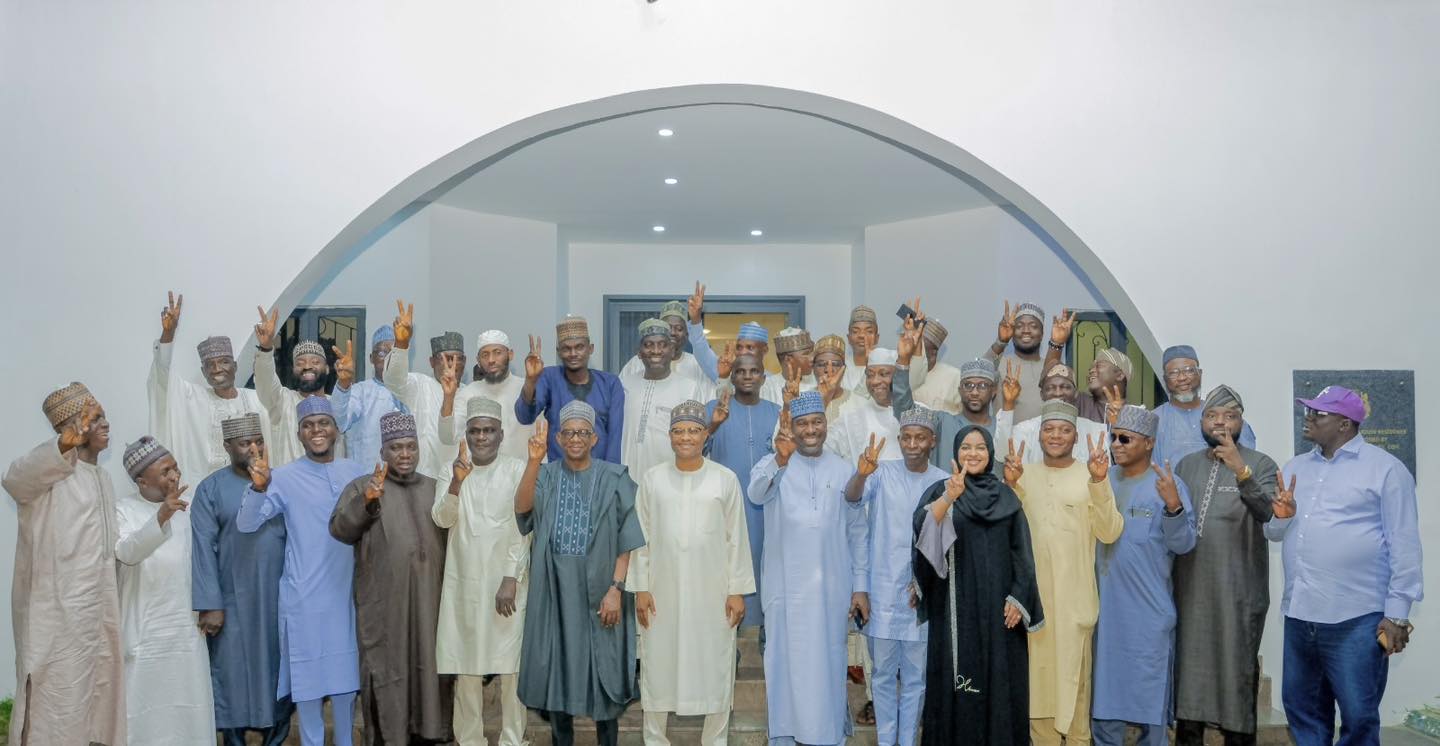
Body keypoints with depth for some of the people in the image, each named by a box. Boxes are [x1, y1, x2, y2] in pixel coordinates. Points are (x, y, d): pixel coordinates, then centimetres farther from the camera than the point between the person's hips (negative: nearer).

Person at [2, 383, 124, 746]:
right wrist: (65, 444, -56)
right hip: (57, 612, -8)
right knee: (56, 702, -2)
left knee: (98, 695, 15)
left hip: (97, 609, 8)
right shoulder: (52, 469, -13)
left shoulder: (103, 477, 13)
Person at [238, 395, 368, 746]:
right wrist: (258, 486, -29)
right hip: (304, 596, -3)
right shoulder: (284, 477, -7)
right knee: (308, 674, 6)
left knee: (345, 670, 14)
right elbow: (246, 524, -12)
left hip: (347, 591, 4)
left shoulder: (355, 472, 4)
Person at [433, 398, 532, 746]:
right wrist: (456, 482, -22)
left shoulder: (518, 470, -2)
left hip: (506, 582, -2)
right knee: (466, 666, 6)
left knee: (510, 665, 0)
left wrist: (511, 579, -11)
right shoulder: (452, 470, 7)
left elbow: (522, 528, -6)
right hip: (463, 583, 2)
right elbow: (441, 519, -5)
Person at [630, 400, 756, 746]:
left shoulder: (725, 479, -2)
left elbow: (736, 537, 0)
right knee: (658, 664, 9)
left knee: (714, 665, 7)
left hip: (712, 591, -1)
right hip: (662, 590, 1)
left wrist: (737, 590, -2)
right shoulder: (652, 479, 1)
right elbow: (640, 537, 3)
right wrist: (640, 588, -1)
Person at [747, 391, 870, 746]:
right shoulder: (773, 464, -1)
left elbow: (857, 532, 8)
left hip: (832, 587, 2)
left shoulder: (843, 470, 6)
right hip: (786, 586, -1)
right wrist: (781, 460, -43)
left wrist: (861, 586, 4)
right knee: (786, 660, 4)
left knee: (827, 662, 8)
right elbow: (756, 494, -25)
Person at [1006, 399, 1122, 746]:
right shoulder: (1024, 473, 7)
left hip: (1073, 596, -3)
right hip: (1030, 592, 3)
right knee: (1037, 673, 11)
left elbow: (1110, 533, -9)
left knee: (1074, 675, 3)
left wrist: (1099, 482, -21)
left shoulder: (1092, 474, -1)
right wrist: (1010, 484, -10)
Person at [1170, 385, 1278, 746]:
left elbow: (1267, 513, -21)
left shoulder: (1260, 464, -2)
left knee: (1237, 668, 3)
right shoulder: (1186, 465, 11)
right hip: (1190, 587, 4)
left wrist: (1241, 472, -33)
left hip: (1238, 590, -4)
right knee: (1189, 666, 12)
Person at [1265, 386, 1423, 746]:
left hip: (1357, 619, -6)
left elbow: (1404, 546, -6)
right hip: (1299, 614, 6)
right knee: (1302, 709, 16)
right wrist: (1281, 516, -7)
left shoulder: (1385, 468, -4)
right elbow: (1273, 533, 16)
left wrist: (1396, 614, -10)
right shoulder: (1295, 467, 13)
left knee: (1358, 717, 3)